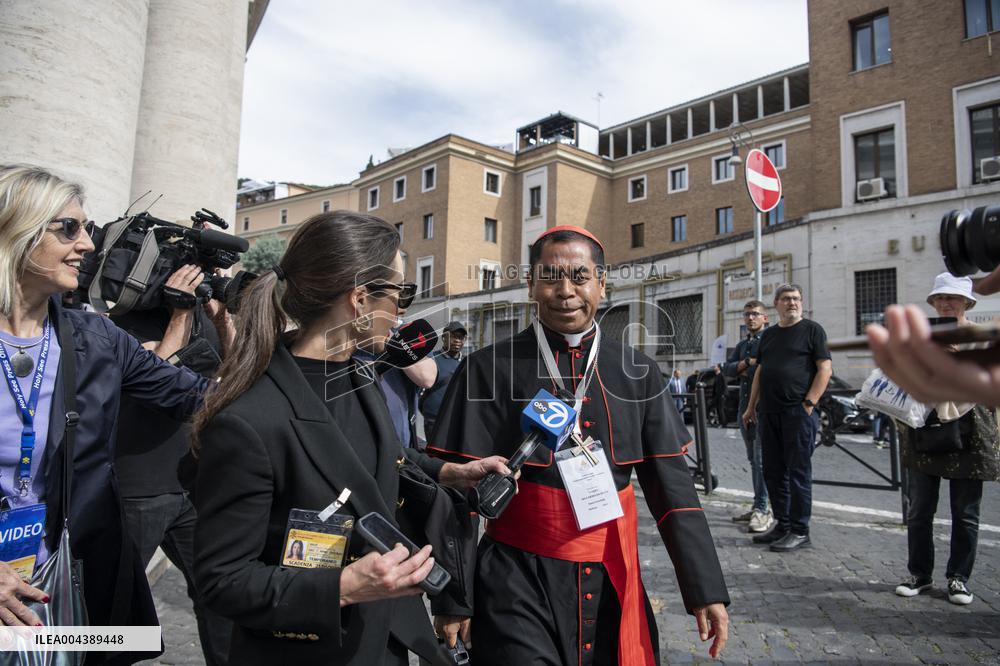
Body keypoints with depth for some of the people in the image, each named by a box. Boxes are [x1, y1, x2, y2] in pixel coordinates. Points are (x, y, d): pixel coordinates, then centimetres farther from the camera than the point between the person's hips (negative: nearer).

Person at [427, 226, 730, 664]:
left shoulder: (639, 373, 1)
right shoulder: (488, 370, -8)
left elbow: (672, 487, 3)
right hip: (518, 583, -3)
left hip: (613, 579, 4)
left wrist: (705, 589, -1)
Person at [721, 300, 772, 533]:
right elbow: (728, 368, 11)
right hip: (745, 406, 8)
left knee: (762, 459, -11)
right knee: (753, 460, 12)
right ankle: (758, 506, 18)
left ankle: (764, 509, -9)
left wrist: (745, 371, -7)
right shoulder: (742, 344, 20)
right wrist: (748, 363, -6)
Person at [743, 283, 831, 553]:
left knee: (798, 473, -1)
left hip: (798, 412, -6)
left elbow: (825, 369, -7)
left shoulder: (812, 330, 0)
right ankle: (782, 525, 21)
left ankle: (799, 531, 8)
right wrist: (751, 407, 15)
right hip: (769, 413, 6)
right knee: (773, 472, 10)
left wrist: (809, 403, -14)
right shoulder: (768, 334, 17)